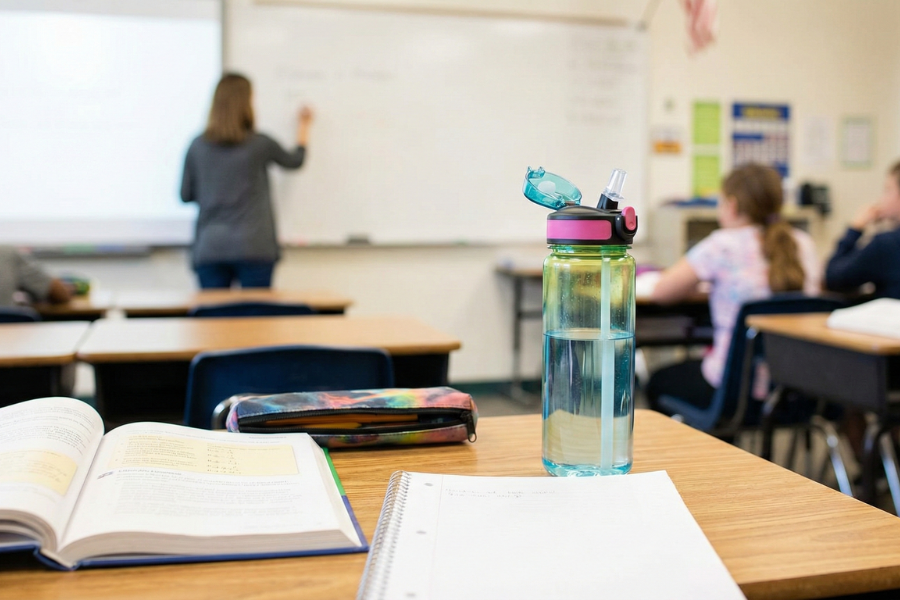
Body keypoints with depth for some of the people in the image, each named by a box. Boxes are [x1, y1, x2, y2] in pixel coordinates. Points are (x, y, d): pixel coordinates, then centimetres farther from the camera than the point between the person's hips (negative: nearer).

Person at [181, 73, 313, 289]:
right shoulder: (260, 144, -3)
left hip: (209, 249, 3)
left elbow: (186, 195, 11)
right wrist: (303, 126, 33)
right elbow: (295, 161, 17)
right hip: (253, 247, -2)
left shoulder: (198, 146, 3)